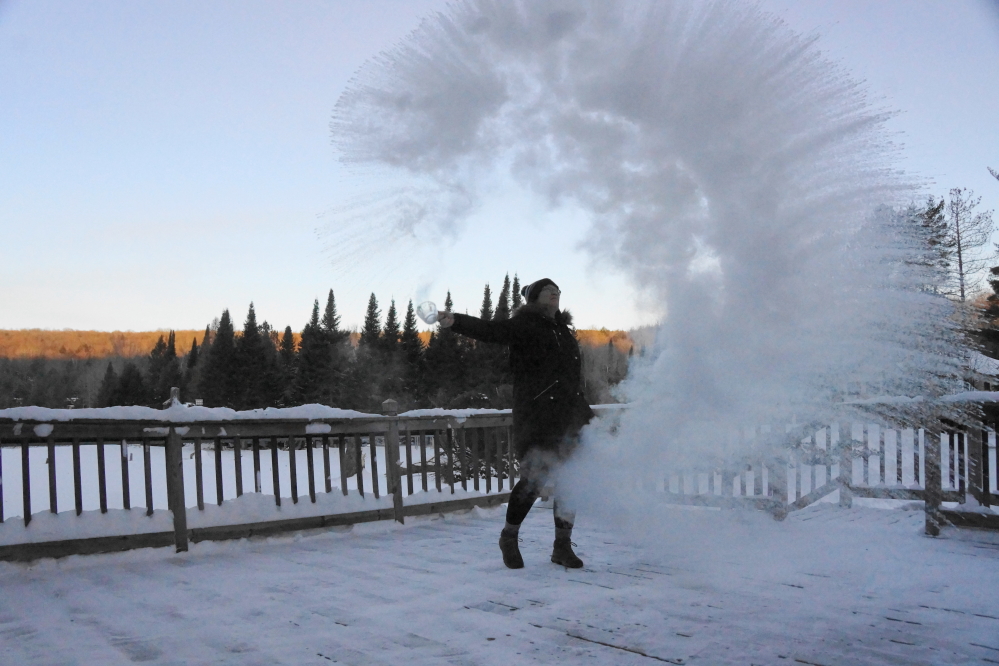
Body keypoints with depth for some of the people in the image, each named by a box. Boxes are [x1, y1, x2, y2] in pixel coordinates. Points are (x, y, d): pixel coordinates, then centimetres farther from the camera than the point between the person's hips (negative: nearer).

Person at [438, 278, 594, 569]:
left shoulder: (563, 330, 22)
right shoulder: (523, 326, 0)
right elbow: (489, 330, -16)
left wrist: (584, 413, 30)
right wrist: (456, 321, -32)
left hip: (569, 415, 7)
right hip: (536, 414, -7)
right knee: (535, 477, -11)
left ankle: (563, 545, 18)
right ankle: (509, 537, 10)